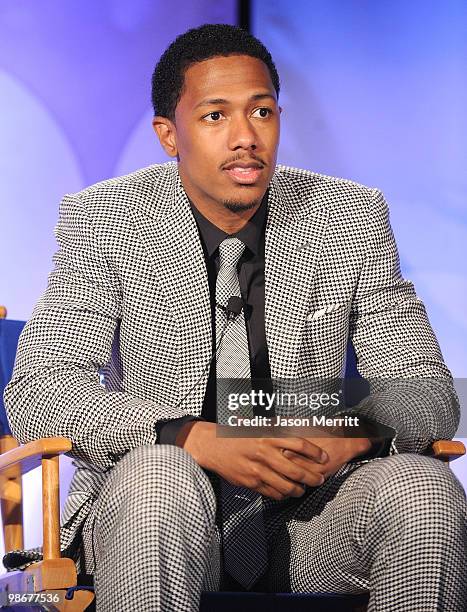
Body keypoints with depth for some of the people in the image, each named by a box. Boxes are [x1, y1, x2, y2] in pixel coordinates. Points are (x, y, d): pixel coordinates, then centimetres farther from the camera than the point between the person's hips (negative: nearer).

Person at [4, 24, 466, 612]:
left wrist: (353, 433, -23)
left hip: (305, 509, 3)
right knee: (157, 475, -35)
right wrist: (200, 440, -30)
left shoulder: (352, 217, 1)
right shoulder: (102, 221, -4)